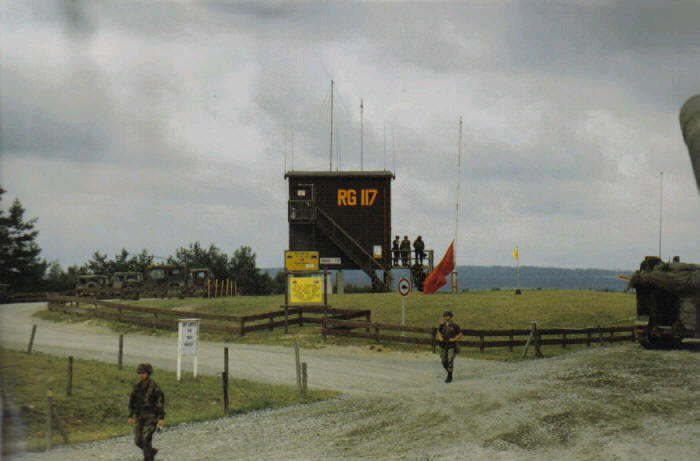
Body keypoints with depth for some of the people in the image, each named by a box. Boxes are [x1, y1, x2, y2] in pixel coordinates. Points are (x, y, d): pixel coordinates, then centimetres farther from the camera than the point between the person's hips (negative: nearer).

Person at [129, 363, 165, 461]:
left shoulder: (154, 387, -11)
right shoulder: (137, 386, 5)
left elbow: (161, 402, -10)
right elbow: (132, 401, 13)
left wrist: (161, 418, -15)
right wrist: (130, 416, 10)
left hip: (150, 416, -5)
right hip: (138, 416, 5)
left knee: (146, 439, -16)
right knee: (138, 441, 3)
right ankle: (152, 452, 31)